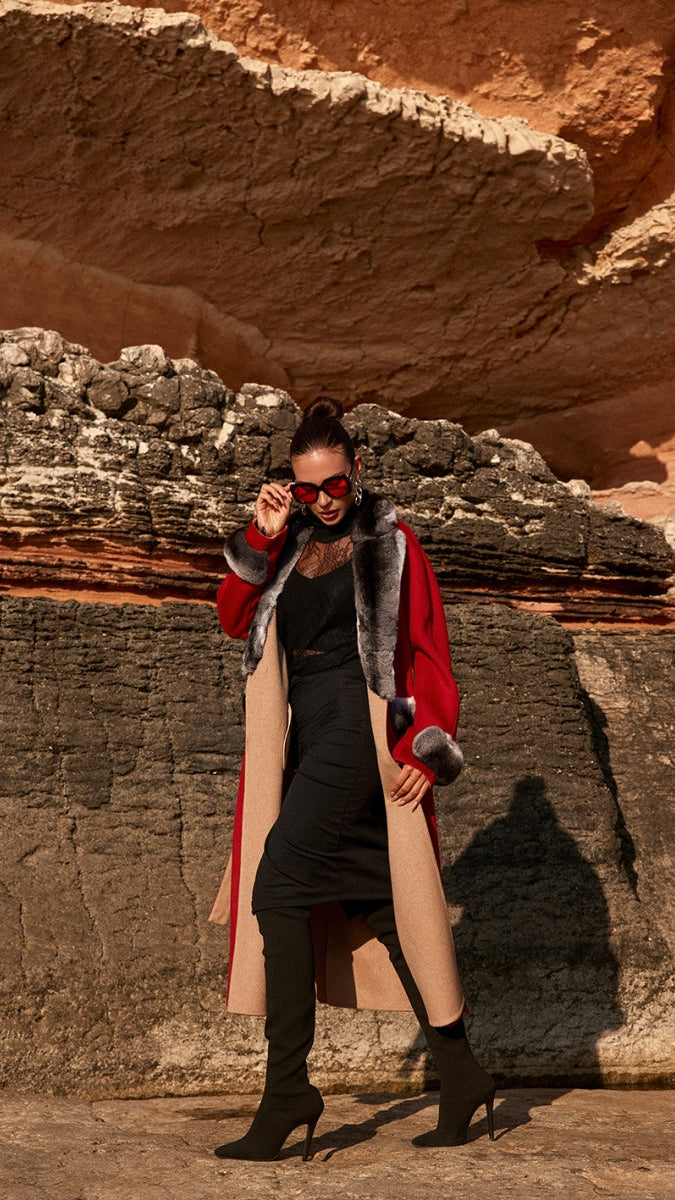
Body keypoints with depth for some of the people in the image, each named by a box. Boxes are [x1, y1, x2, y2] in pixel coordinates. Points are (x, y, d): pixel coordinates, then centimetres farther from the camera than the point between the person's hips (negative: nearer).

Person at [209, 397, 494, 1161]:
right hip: (307, 733, 7)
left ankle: (287, 1088, -11)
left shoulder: (390, 543, 1)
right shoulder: (290, 547, 17)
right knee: (370, 903, 8)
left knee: (278, 884, -16)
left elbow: (427, 651, -2)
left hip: (359, 726, -7)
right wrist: (260, 537, -2)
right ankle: (458, 1075, 17)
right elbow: (235, 619, 9)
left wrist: (427, 748, -10)